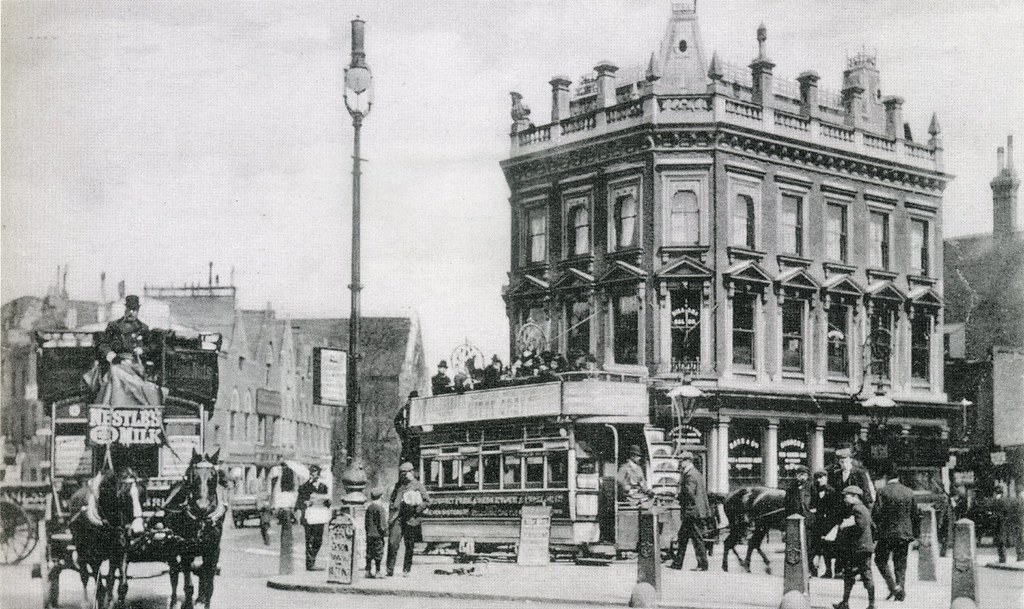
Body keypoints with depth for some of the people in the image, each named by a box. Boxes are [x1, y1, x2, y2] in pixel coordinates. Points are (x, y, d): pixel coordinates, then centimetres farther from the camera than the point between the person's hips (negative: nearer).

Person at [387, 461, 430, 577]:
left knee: (409, 546, 4)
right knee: (392, 543, -9)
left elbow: (427, 501, 1)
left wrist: (417, 510, -10)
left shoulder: (418, 486, 1)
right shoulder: (398, 486, 14)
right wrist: (390, 517, 12)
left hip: (411, 519, -3)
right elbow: (392, 501, 21)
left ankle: (406, 570, 13)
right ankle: (390, 570, -6)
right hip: (397, 518, 3)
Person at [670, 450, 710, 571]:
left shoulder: (691, 475, -16)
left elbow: (689, 493, -19)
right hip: (690, 513, 11)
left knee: (697, 538, -4)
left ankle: (703, 565, 0)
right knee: (682, 537, 13)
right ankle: (677, 563, 17)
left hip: (693, 512, -11)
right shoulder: (694, 473, 17)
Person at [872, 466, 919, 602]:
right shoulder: (909, 492, 6)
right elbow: (915, 514, 10)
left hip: (887, 533, -4)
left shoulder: (883, 491, -8)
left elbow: (876, 513, -13)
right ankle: (901, 592, 9)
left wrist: (879, 526, 5)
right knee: (901, 563, 12)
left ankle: (893, 586, -6)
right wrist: (914, 533, 18)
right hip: (905, 533, 4)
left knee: (880, 559, 9)